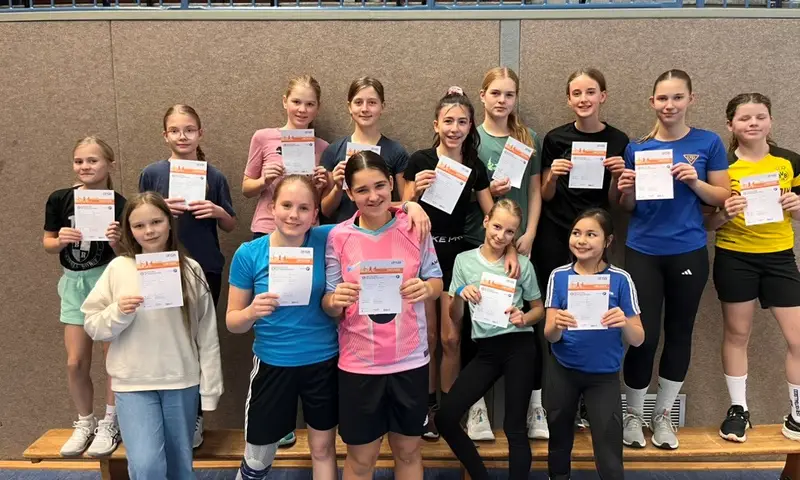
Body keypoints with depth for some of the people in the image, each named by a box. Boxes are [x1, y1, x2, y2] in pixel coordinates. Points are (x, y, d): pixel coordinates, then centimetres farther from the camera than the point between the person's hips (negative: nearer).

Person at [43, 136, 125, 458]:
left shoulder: (118, 204, -11)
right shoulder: (59, 199, -4)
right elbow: (48, 244, 5)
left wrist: (116, 242, -27)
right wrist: (61, 240, -16)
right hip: (73, 283, 3)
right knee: (75, 362, 7)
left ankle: (110, 424, 22)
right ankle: (84, 423, 28)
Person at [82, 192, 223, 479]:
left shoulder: (190, 269, -3)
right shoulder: (118, 268, -3)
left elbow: (207, 333, 1)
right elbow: (93, 326, 3)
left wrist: (210, 387, 2)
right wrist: (119, 313, -18)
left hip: (182, 382, 1)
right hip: (133, 383, -1)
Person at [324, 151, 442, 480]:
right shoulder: (338, 237, -6)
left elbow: (436, 281, 3)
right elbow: (329, 302, -2)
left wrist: (426, 288, -19)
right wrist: (335, 301, -24)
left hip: (410, 360, 1)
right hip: (359, 363, -1)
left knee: (408, 451, 19)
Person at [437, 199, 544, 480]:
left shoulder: (522, 265, -1)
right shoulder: (464, 260, 3)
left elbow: (539, 308, 10)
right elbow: (454, 317, 6)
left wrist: (524, 319, -12)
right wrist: (460, 295, -15)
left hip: (519, 347, -2)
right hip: (486, 350, 3)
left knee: (514, 427, -1)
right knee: (445, 418, -3)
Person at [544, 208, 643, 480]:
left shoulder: (620, 280, -12)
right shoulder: (559, 276, -8)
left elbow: (638, 340, -10)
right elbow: (549, 336, -10)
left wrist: (624, 323, -31)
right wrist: (557, 326, -33)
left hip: (604, 375, -2)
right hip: (563, 371, 2)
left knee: (609, 453, 0)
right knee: (559, 437, 21)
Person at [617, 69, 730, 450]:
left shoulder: (708, 143, 1)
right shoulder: (636, 147, 3)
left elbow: (723, 198, 2)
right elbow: (628, 207, 8)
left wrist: (695, 181, -15)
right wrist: (626, 191, -13)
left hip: (688, 253, 1)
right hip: (643, 253, 0)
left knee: (679, 333, 10)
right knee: (644, 335, -4)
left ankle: (662, 414, 28)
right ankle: (633, 414, 18)